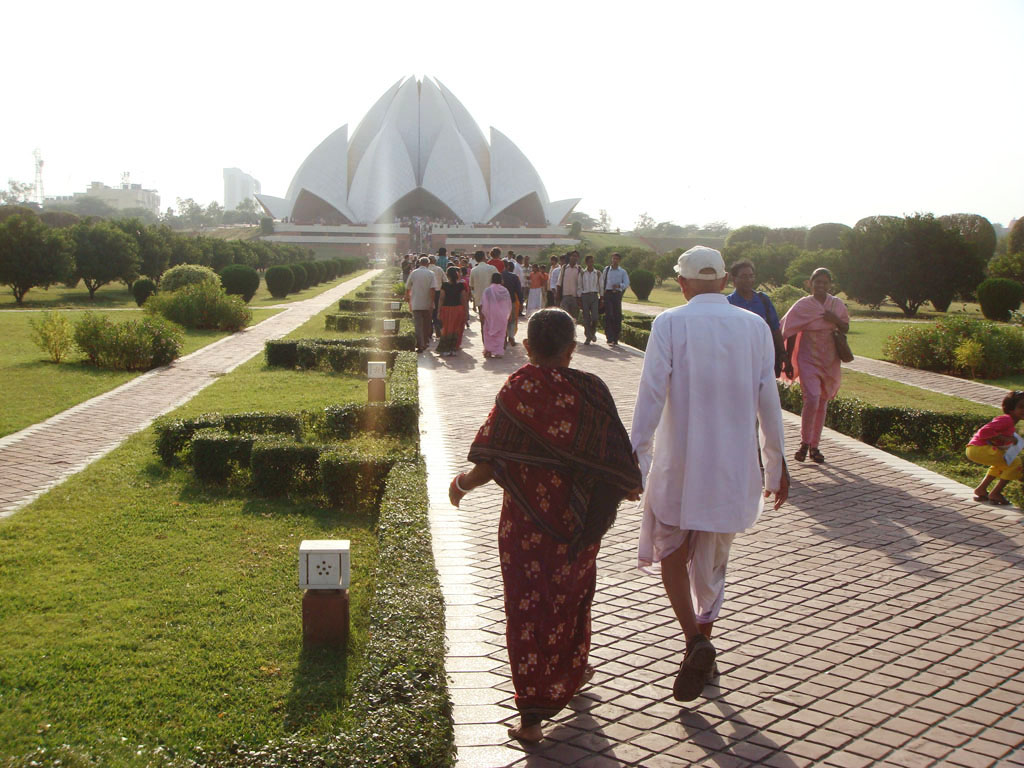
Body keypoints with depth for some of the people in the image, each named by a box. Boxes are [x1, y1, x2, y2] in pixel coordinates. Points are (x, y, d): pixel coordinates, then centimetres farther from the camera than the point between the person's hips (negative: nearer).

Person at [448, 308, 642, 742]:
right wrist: (631, 485, 16)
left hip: (526, 523, -2)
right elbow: (614, 453, -4)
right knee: (572, 592, 25)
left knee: (528, 609, 7)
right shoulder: (590, 390, -11)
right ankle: (572, 670, 46)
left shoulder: (517, 391, -14)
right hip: (578, 521, 2)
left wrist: (462, 484, 4)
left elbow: (489, 464, -16)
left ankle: (532, 717, 9)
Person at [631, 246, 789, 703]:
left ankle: (695, 641, -7)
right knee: (712, 560, 18)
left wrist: (637, 455, -10)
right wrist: (776, 463, 13)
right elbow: (768, 400, 4)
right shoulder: (754, 327, 2)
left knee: (671, 555, 12)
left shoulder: (670, 323, -8)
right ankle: (703, 649, 28)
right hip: (734, 466, 3)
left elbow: (651, 394, -14)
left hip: (678, 463, -3)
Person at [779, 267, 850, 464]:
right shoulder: (802, 305, -4)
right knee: (812, 400, -18)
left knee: (822, 404, 9)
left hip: (830, 361, 4)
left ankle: (814, 446, 20)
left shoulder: (837, 305, 6)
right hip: (808, 360, -4)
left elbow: (846, 328, 13)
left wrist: (836, 320, -10)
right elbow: (791, 334, -3)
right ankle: (804, 442, 0)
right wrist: (788, 362, -6)